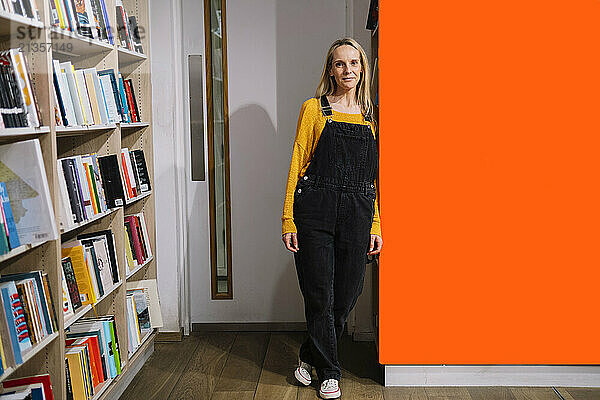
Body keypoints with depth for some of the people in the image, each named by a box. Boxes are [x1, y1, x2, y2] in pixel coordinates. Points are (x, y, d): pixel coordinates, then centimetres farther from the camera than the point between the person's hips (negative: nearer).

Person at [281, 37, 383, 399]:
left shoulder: (369, 116, 13)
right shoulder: (314, 109, 3)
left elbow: (371, 176, 14)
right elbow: (297, 165, 0)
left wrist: (375, 226, 8)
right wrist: (288, 221, -5)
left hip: (357, 217, 3)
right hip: (315, 213, -3)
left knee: (347, 295, 7)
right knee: (319, 295, 1)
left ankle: (310, 356, 31)